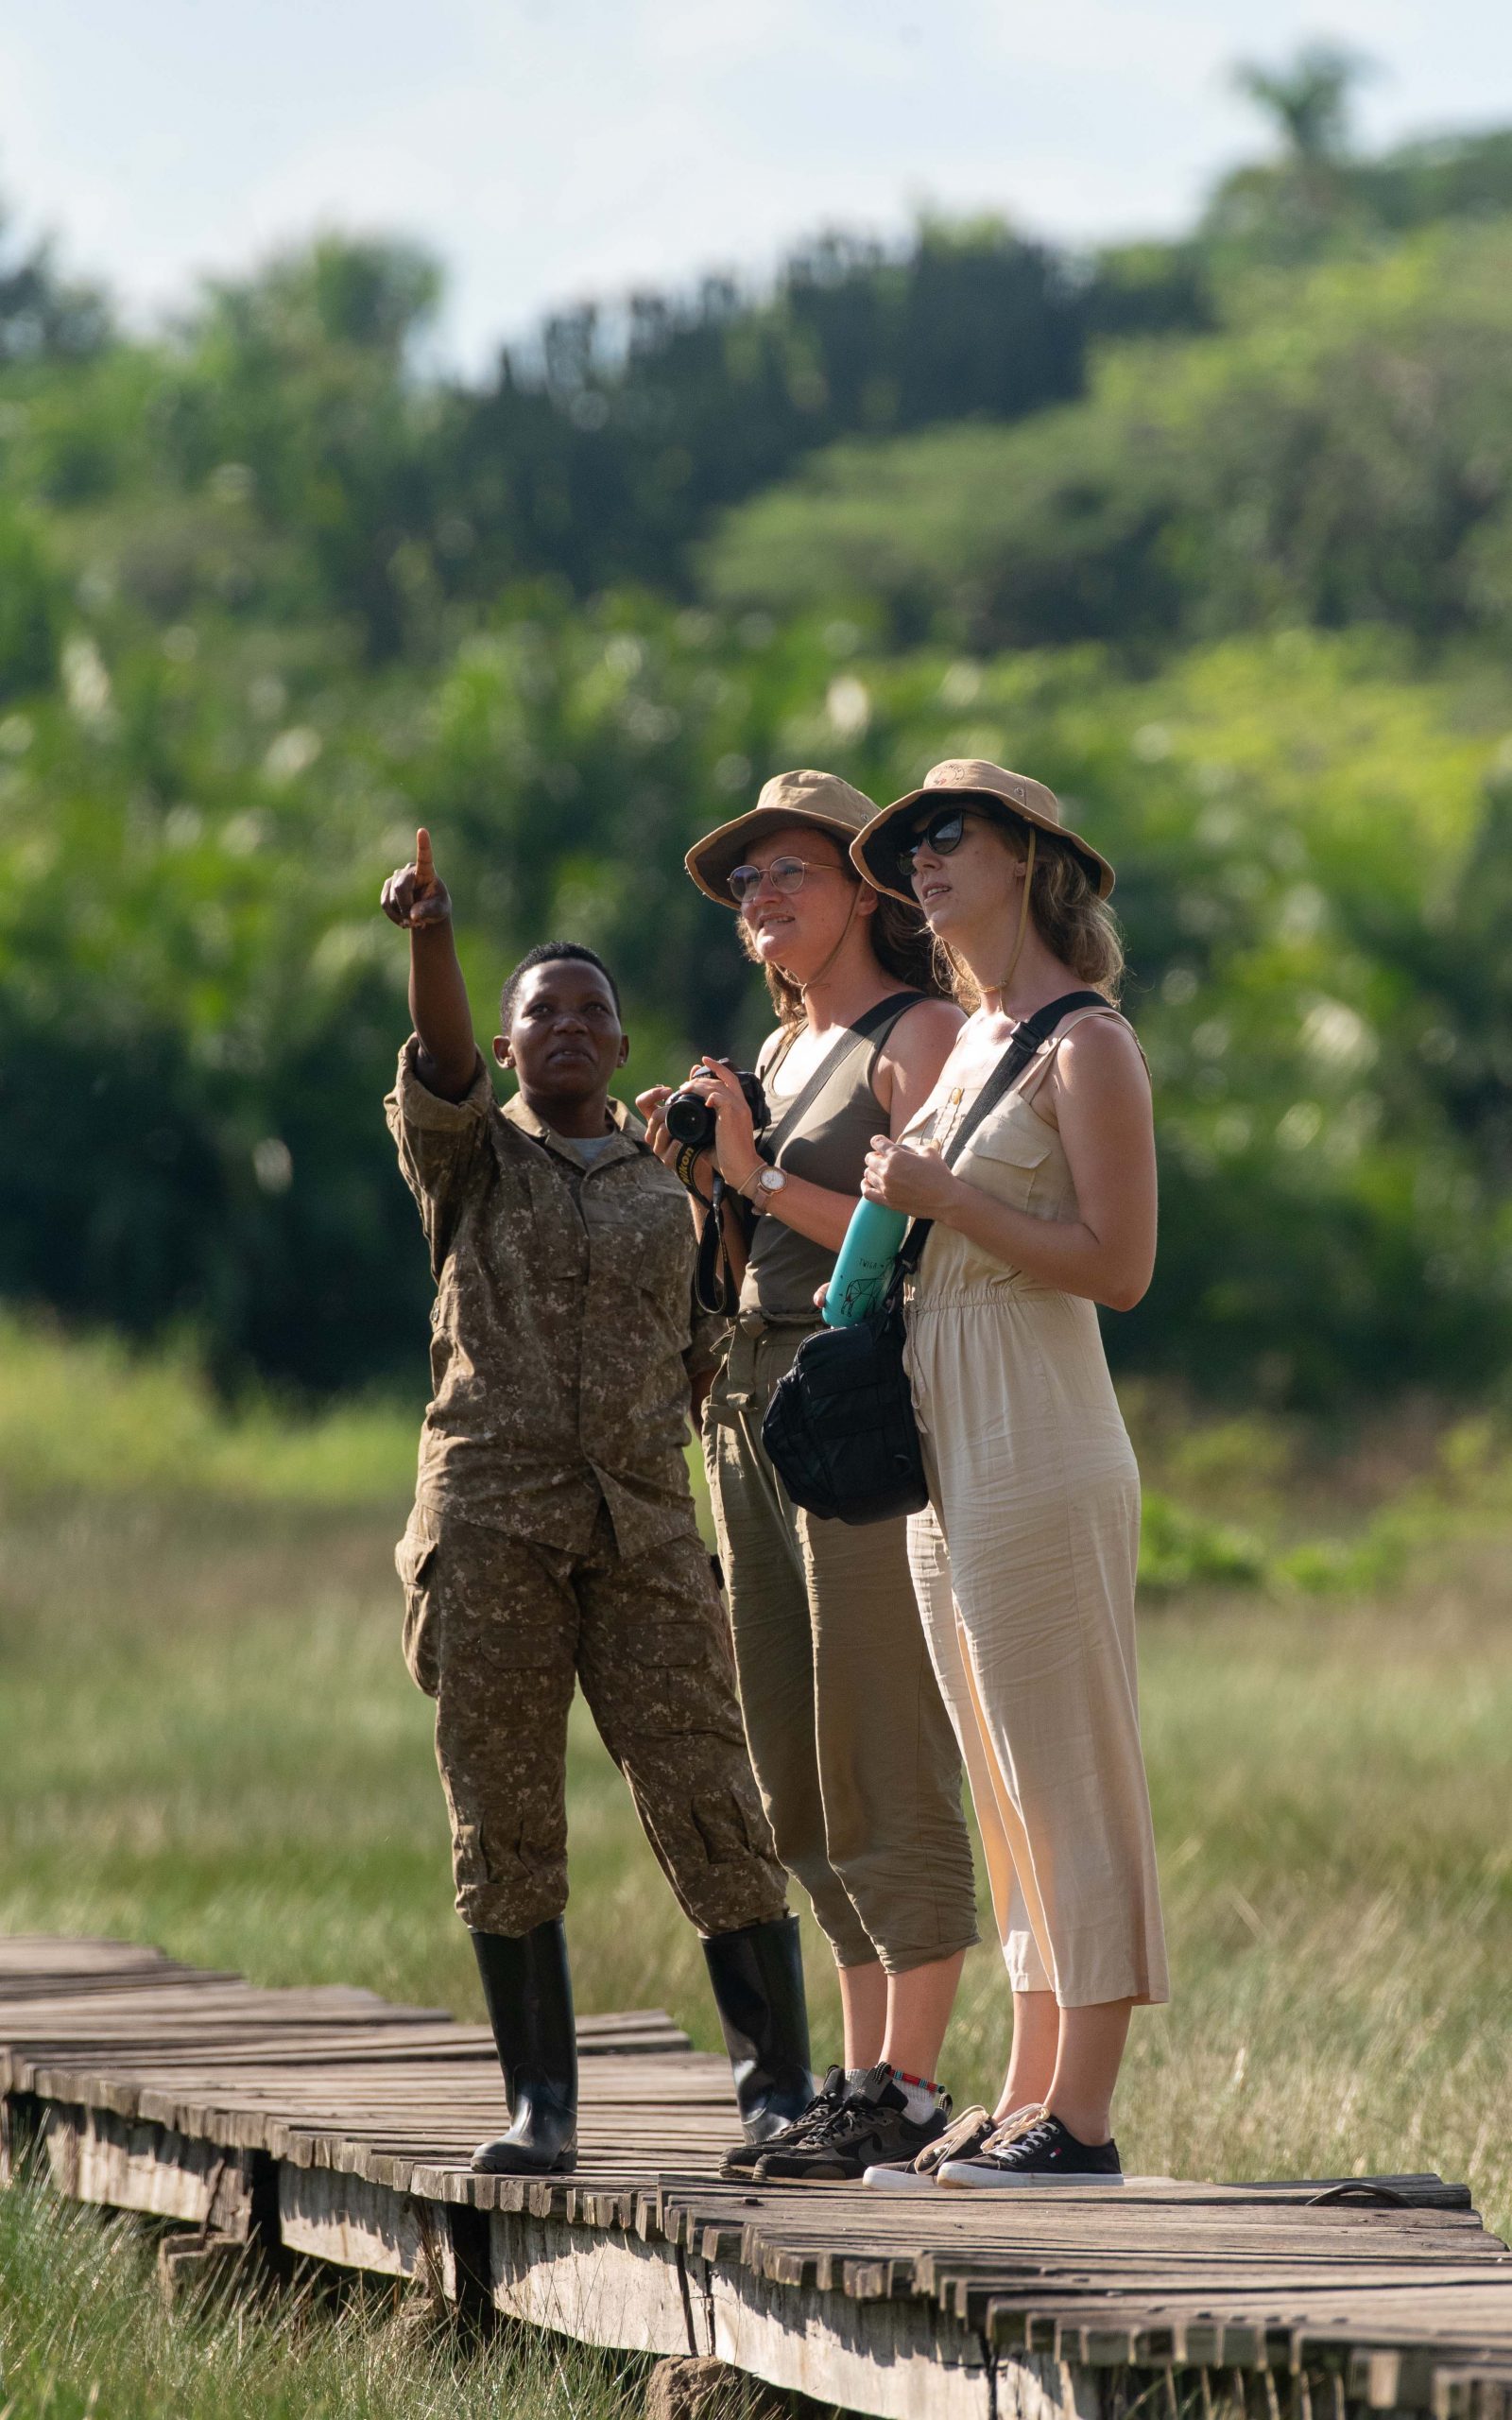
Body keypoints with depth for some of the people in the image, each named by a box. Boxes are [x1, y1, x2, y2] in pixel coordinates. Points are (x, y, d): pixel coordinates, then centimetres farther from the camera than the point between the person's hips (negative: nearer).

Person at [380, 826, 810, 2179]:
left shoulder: (670, 1184, 16)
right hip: (489, 1526, -1)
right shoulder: (469, 1157, 9)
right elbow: (442, 1066, -14)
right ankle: (541, 2106, 5)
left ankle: (782, 2093, -1)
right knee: (504, 1828, -1)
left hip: (642, 1533, 1)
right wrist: (429, 941, -33)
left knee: (714, 1814, -6)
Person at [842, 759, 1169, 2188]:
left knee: (1067, 1783, -7)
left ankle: (1081, 2118, -6)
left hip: (1039, 1453, -9)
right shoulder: (971, 1042, 17)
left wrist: (941, 1197, -16)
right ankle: (1029, 2102, 13)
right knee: (1007, 1794, 10)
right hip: (948, 1458, 9)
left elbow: (1119, 1266, -15)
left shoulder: (1088, 1048, -9)